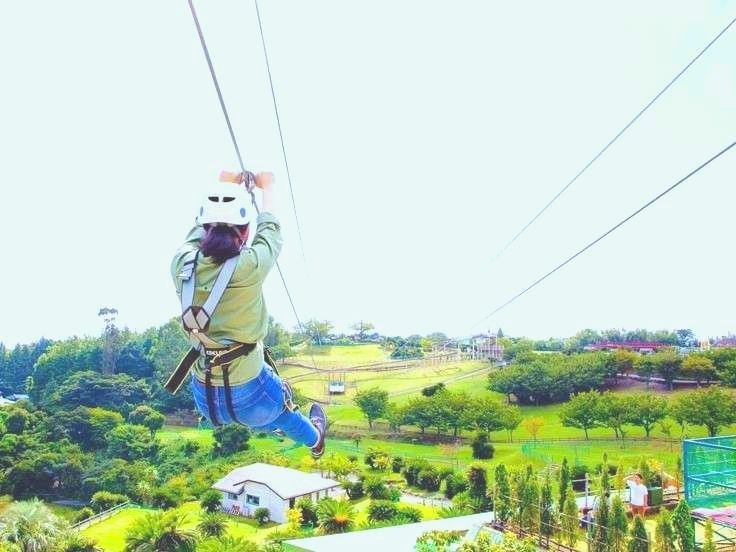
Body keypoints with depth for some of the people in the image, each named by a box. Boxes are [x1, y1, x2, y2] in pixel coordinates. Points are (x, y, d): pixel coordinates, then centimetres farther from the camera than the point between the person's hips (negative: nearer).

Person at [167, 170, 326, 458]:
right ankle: (314, 439, 64)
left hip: (204, 399, 4)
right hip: (250, 395, -3)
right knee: (281, 405, 33)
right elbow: (270, 230, -4)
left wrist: (223, 186, 22)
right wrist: (267, 188, 14)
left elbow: (200, 227, 7)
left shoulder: (182, 263, -14)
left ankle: (271, 425, 70)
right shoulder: (250, 266, -25)